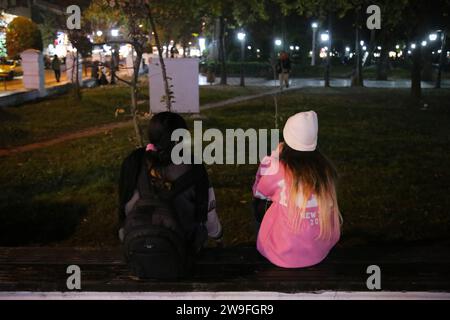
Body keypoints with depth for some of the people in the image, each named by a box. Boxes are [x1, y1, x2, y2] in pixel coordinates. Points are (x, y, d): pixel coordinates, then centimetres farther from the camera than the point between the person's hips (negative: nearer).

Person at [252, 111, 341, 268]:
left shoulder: (279, 170, -18)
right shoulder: (326, 168, -7)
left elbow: (258, 192, 3)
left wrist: (274, 157, 7)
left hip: (285, 256, -4)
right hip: (322, 251, 4)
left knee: (260, 203, 19)